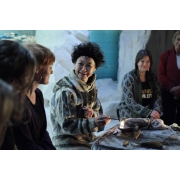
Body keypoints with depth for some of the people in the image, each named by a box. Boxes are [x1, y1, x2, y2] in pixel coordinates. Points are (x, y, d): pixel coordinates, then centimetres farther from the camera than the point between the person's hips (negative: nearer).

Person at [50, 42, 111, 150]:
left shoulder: (91, 87, 5)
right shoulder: (66, 91, -19)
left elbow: (99, 113, 9)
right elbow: (66, 125, -21)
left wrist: (93, 114, -14)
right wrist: (93, 123, -32)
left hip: (88, 140, 7)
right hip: (68, 144, -7)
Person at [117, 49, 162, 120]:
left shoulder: (153, 77, 7)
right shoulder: (128, 78, -10)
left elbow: (158, 97, 3)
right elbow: (130, 102, -17)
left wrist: (156, 111, -19)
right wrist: (149, 113, -25)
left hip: (148, 111, 5)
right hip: (130, 112, -4)